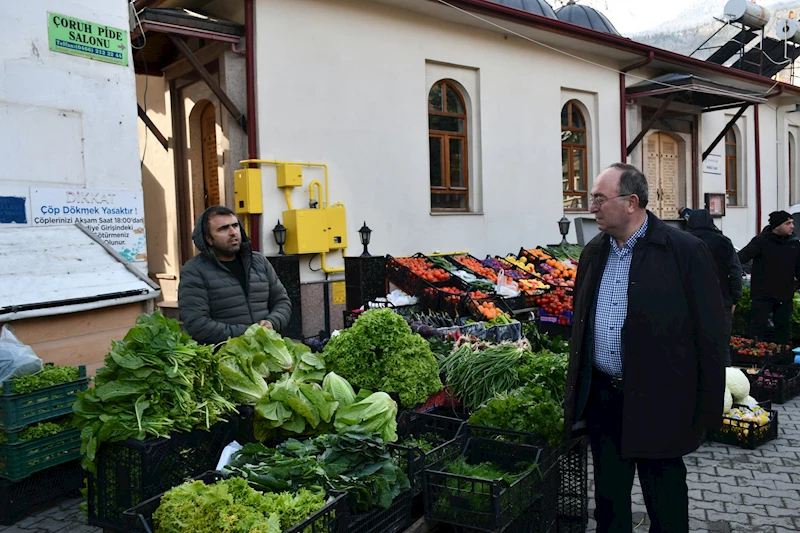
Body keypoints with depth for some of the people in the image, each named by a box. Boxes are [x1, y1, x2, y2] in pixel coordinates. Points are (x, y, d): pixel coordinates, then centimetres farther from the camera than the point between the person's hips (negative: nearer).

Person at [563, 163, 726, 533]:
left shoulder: (685, 251, -10)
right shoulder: (593, 253, 8)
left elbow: (710, 334, -10)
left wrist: (707, 411, -10)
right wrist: (577, 393, 15)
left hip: (657, 402, -5)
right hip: (601, 397, 5)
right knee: (608, 499, 19)